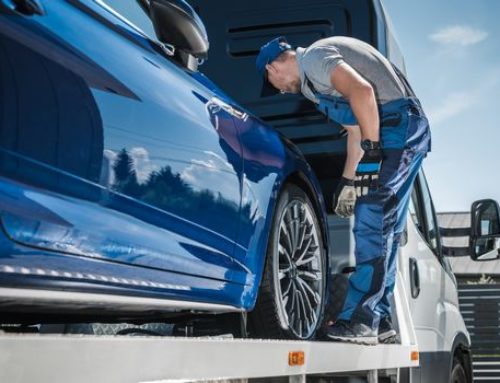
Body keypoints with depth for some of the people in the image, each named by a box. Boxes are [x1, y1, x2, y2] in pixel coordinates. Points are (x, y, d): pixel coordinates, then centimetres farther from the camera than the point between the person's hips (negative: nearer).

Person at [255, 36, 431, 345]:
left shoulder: (313, 58, -6)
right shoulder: (314, 76, 25)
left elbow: (362, 91, -22)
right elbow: (356, 127, 28)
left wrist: (372, 149, -22)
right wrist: (348, 180, 28)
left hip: (395, 125, -10)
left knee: (371, 227, -12)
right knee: (385, 232, 10)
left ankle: (360, 321, -11)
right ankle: (379, 322, 14)